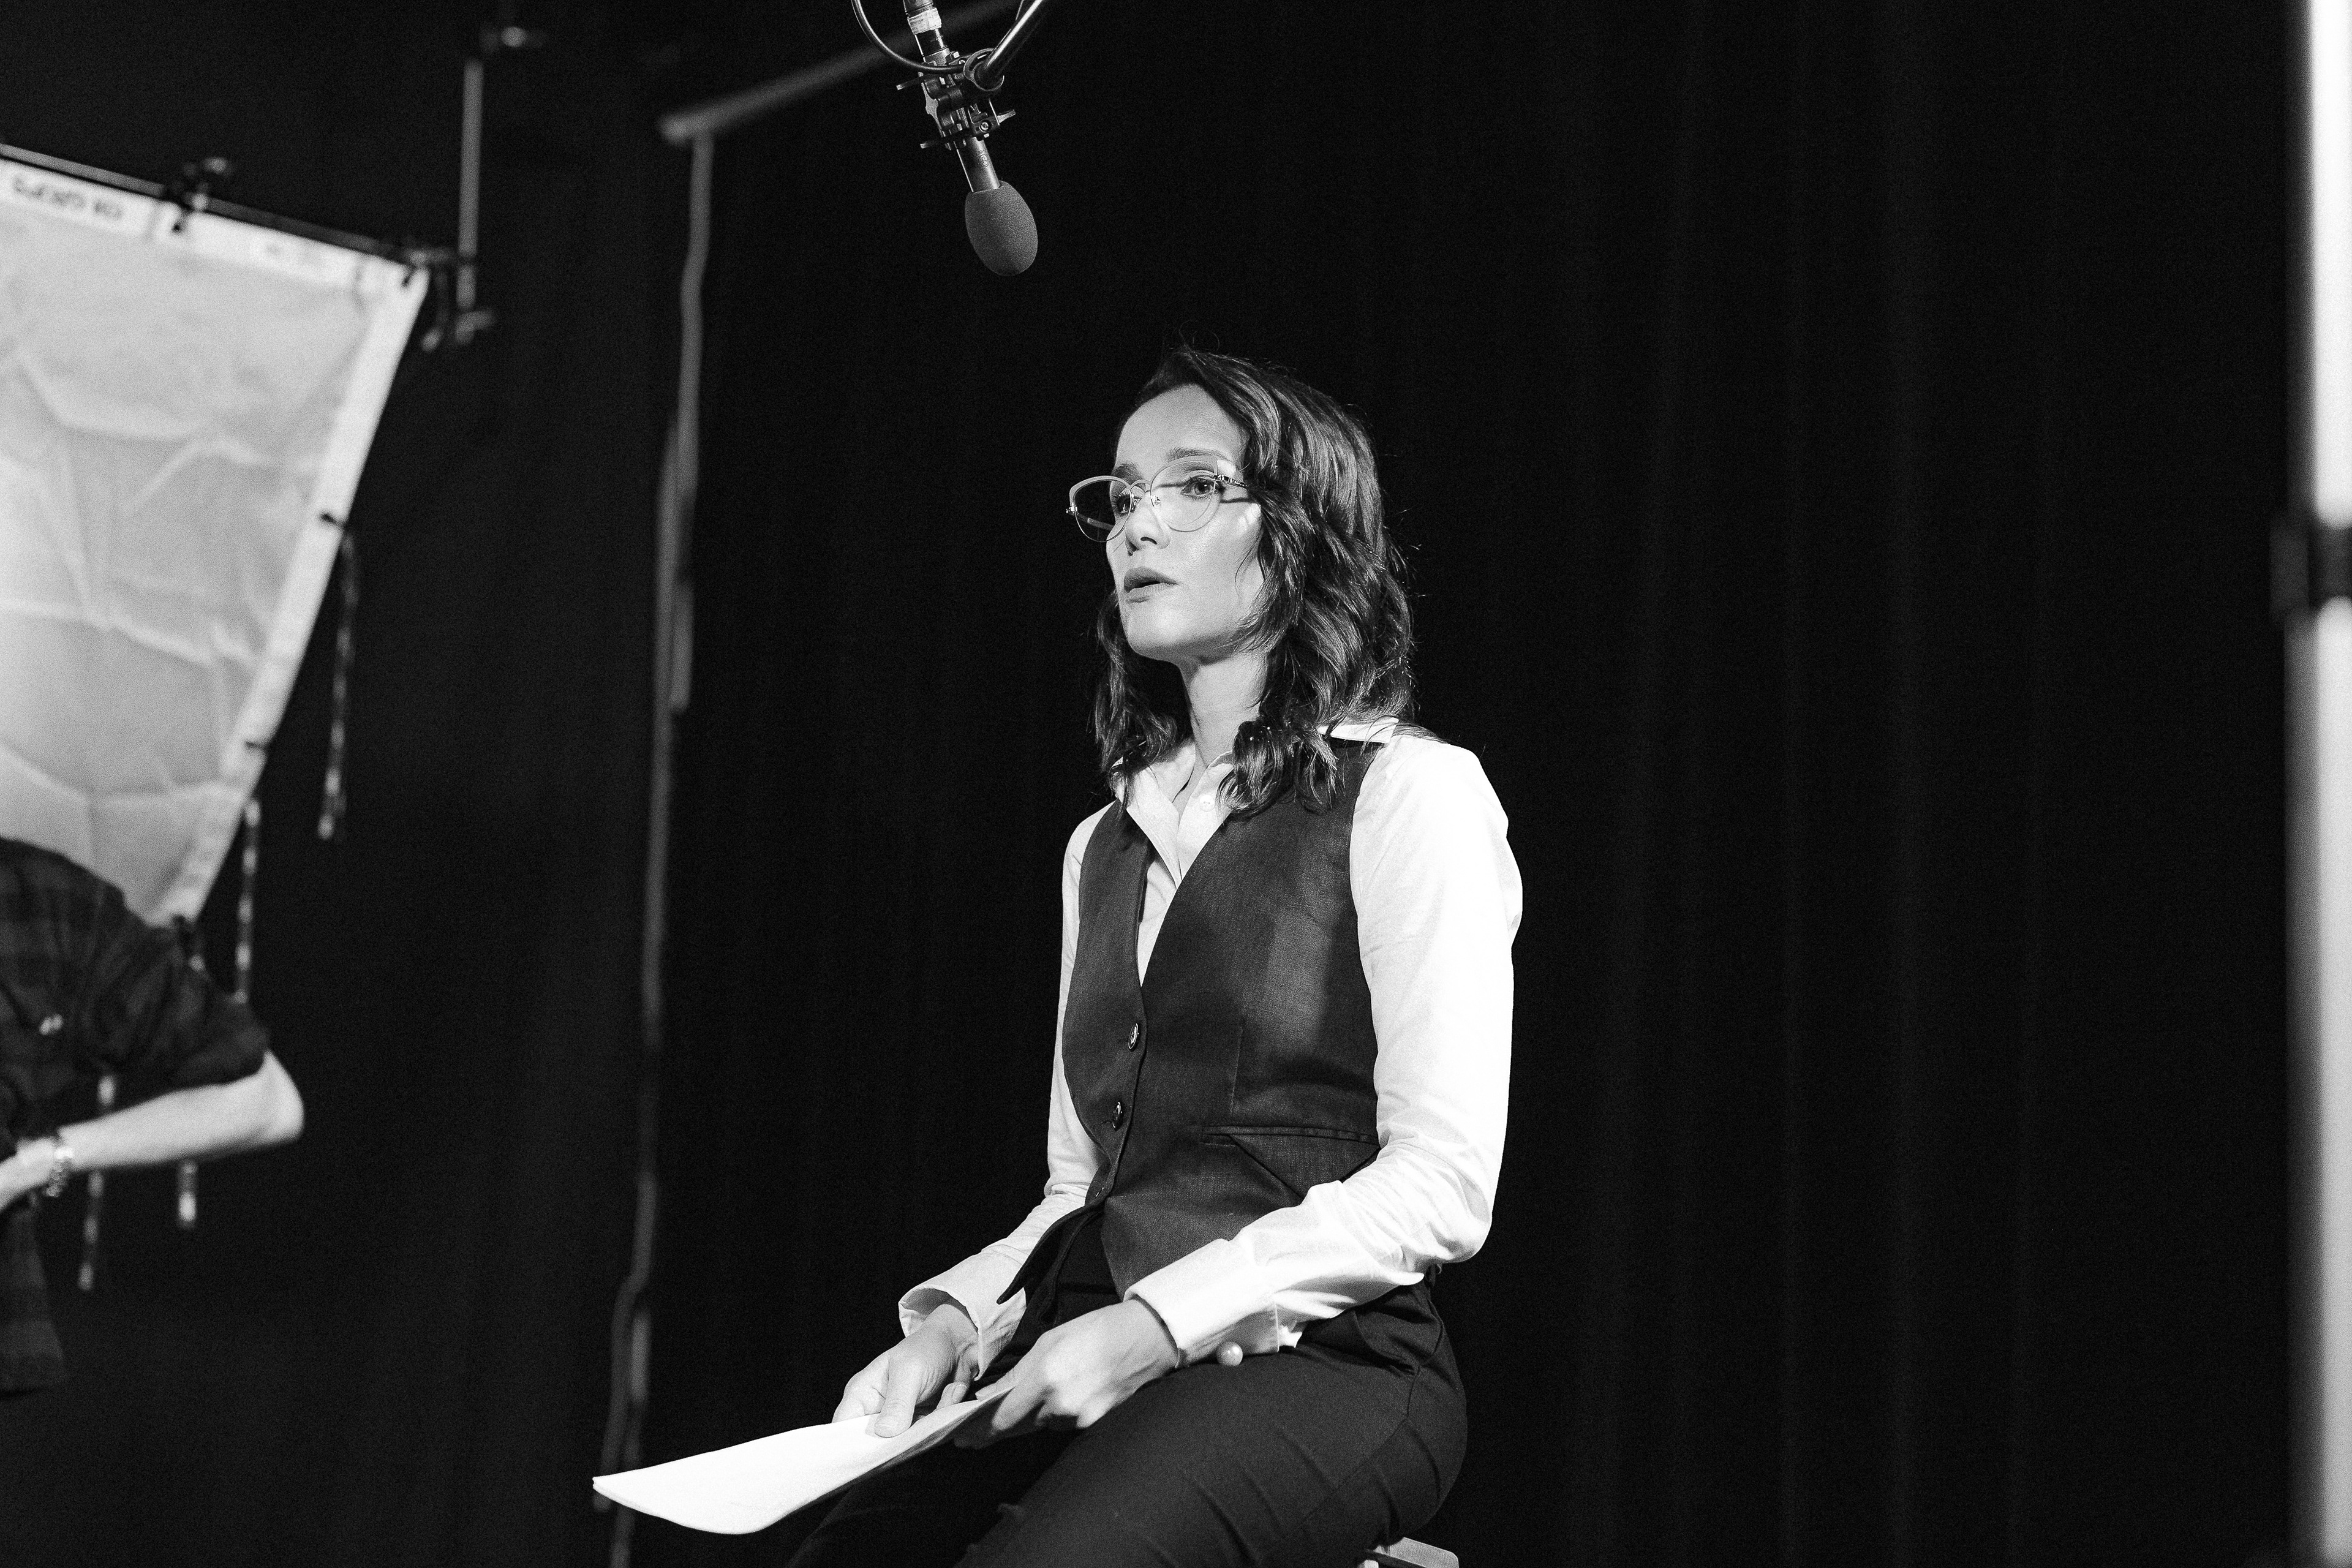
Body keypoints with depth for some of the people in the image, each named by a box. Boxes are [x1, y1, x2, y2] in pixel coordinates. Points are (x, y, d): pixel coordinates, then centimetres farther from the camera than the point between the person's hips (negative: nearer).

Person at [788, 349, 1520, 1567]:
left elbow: (1441, 1183, -9)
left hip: (1317, 1366, -5)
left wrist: (1155, 1325, -16)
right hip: (1088, 1376, 6)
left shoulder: (1410, 795, 1)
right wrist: (959, 1318, 1)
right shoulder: (1106, 845, 22)